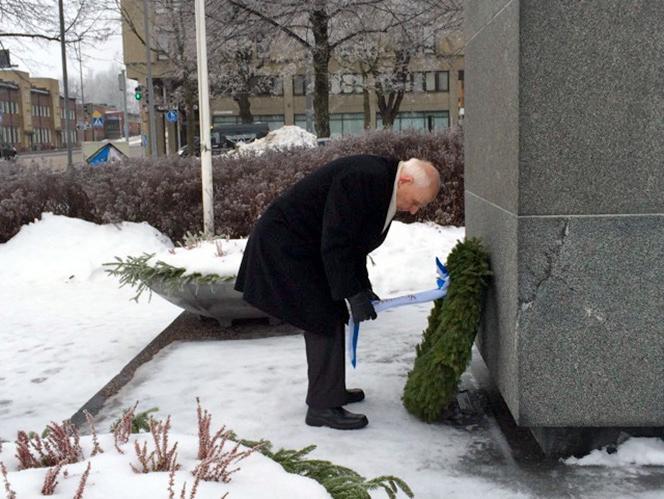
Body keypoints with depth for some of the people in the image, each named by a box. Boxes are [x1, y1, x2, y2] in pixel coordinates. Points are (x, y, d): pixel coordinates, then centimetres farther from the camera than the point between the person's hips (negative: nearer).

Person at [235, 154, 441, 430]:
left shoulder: (383, 186, 5)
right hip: (283, 245, -10)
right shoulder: (362, 178, -26)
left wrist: (362, 288, 4)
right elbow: (335, 244, -27)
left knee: (327, 321, 15)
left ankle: (329, 390, 29)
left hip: (300, 248, 10)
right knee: (325, 321, -8)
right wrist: (353, 294, -23)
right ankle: (322, 407, 0)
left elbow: (353, 243, 11)